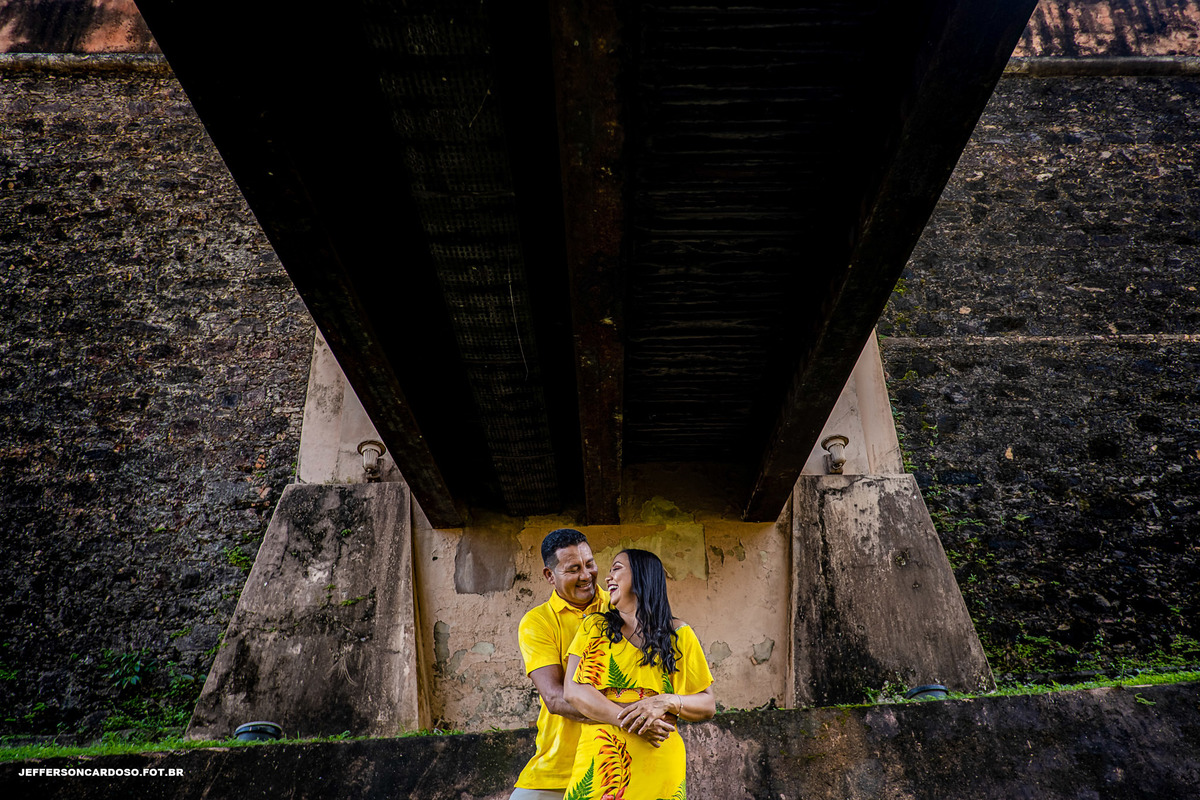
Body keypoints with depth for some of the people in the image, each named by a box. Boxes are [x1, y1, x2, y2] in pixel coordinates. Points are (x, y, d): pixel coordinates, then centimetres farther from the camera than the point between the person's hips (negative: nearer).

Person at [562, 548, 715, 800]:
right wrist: (629, 719, -18)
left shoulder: (678, 634, 3)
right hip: (600, 761, 1)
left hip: (658, 767, 0)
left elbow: (708, 705, 5)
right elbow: (573, 690, -5)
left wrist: (666, 702, -15)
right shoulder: (595, 627, 6)